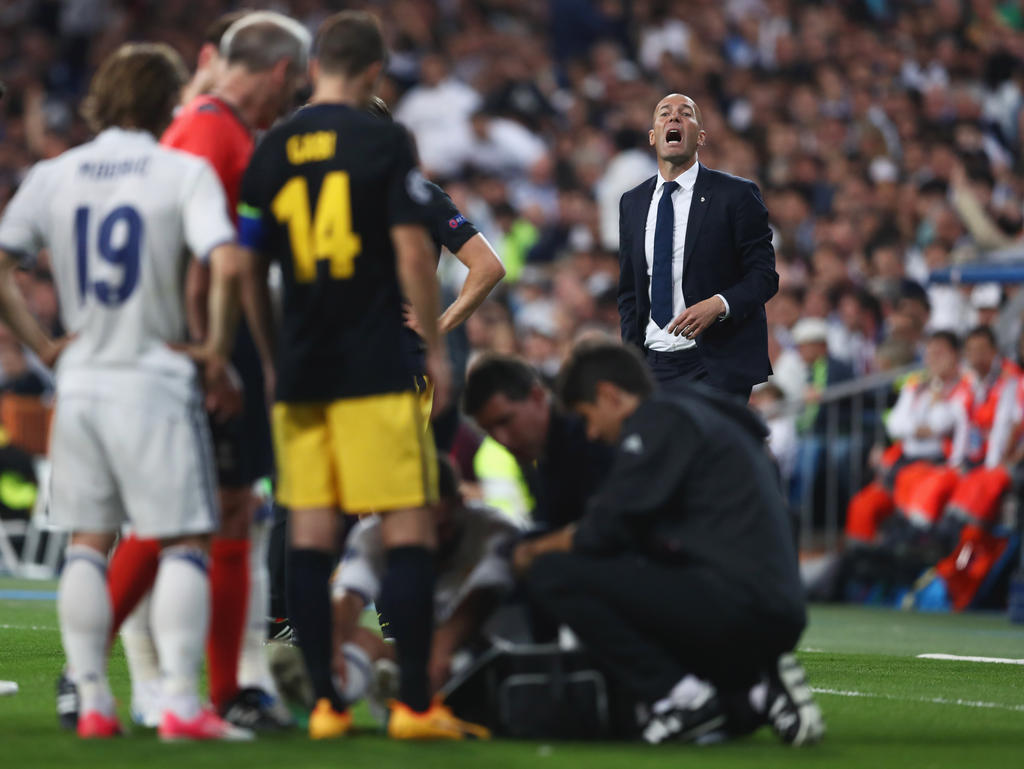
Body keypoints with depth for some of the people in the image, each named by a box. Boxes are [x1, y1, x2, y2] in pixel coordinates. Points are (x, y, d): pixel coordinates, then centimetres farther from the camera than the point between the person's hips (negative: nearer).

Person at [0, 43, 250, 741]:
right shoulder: (184, 172, -6)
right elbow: (227, 265, -19)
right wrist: (217, 352, -7)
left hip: (80, 380, 4)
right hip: (155, 381, -4)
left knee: (88, 542, 11)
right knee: (185, 543, 1)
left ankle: (93, 703, 10)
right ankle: (181, 703, -6)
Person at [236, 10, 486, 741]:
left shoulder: (270, 152, 7)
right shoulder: (384, 141, -5)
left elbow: (248, 270, 10)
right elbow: (412, 253, -9)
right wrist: (435, 348, 0)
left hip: (300, 371, 5)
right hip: (376, 370, -4)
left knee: (312, 535, 5)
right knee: (409, 529, -1)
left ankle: (325, 701, 5)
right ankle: (414, 701, -4)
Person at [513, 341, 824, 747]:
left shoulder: (661, 419, -3)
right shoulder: (711, 420, 27)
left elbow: (606, 533, -7)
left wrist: (539, 550, 10)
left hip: (734, 602, -10)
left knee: (551, 575, -9)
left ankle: (680, 694, -10)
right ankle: (757, 691, 7)